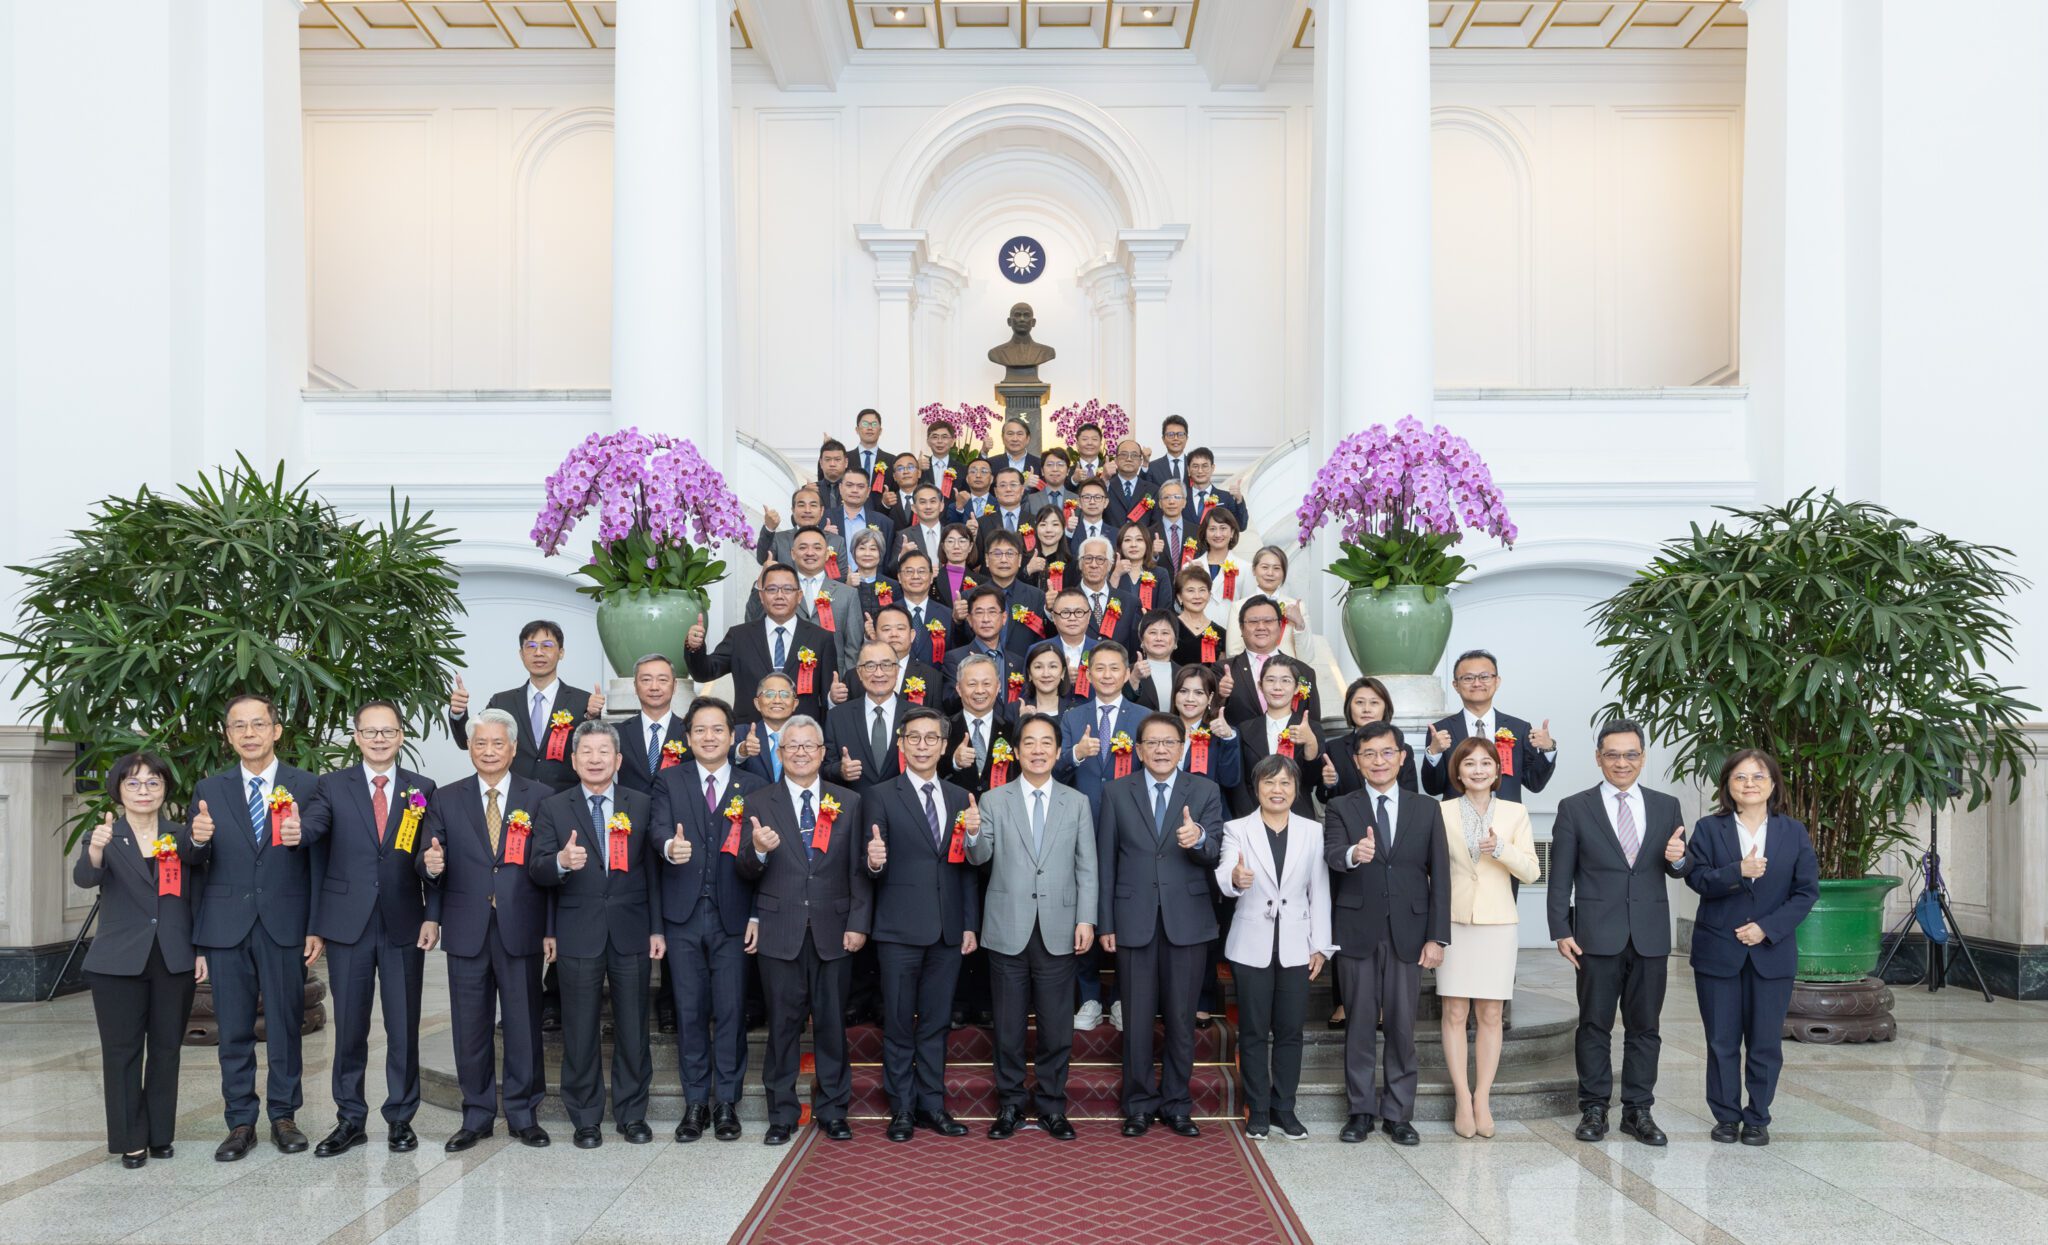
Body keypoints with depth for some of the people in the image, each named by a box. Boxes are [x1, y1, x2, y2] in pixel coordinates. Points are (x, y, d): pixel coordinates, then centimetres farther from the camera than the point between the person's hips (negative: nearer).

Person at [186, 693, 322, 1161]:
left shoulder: (306, 786, 1)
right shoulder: (210, 789, 6)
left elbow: (319, 863, 0)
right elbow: (197, 865, 5)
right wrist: (198, 841, -19)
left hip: (285, 925, -1)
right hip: (226, 925, 2)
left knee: (286, 1024, 6)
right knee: (233, 1030, 7)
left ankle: (283, 1115, 18)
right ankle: (241, 1122, 17)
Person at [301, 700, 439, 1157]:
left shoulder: (423, 790, 5)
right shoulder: (332, 787, 3)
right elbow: (312, 828, -15)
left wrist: (433, 915, -3)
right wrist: (296, 831, -39)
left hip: (404, 926, 0)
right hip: (348, 925, 0)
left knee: (404, 1028, 6)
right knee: (349, 1027, 7)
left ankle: (401, 1118, 18)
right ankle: (350, 1120, 19)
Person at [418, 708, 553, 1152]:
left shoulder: (540, 798, 2)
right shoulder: (446, 799, 7)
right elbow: (431, 861, 3)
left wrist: (551, 929, -4)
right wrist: (431, 865, -22)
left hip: (521, 930, -1)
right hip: (467, 931, 1)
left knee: (524, 1024, 6)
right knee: (470, 1027, 8)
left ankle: (523, 1113, 19)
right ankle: (477, 1115, 21)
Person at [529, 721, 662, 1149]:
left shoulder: (641, 805, 6)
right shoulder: (553, 808, 3)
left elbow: (652, 871, 6)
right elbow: (536, 869, -6)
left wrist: (657, 929, 2)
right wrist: (561, 861, -29)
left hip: (631, 933, 1)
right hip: (578, 934, -1)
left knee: (633, 1029, 7)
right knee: (581, 1032, 5)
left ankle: (632, 1113, 19)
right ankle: (585, 1118, 17)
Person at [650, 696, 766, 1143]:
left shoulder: (754, 787, 5)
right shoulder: (669, 781, 7)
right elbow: (659, 828, -10)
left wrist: (758, 916, -5)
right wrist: (670, 846, -34)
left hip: (732, 916, -1)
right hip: (684, 915, 1)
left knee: (731, 1012, 2)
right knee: (690, 1012, 7)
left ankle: (726, 1102, 14)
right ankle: (695, 1102, 17)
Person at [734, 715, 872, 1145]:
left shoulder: (849, 803, 7)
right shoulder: (761, 804, 3)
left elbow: (859, 870, 6)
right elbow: (746, 872, -1)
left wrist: (858, 923, -2)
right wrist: (758, 850, -23)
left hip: (832, 931, 1)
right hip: (779, 932, -1)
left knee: (832, 1023, 7)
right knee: (783, 1024, 5)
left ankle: (832, 1110, 19)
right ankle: (782, 1114, 16)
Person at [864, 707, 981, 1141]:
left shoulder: (960, 799, 10)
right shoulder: (883, 796, -1)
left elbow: (968, 868, 10)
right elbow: (872, 865, -6)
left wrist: (970, 925, 6)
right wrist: (874, 862, -29)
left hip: (948, 930, 3)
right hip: (900, 929, -3)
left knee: (937, 1022, 10)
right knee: (898, 1023, 4)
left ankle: (932, 1104, 20)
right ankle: (902, 1108, 15)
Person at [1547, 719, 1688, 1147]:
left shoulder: (1666, 806, 7)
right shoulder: (1574, 808, 0)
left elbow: (1679, 869, 11)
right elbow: (1560, 878, -1)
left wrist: (1678, 859, -13)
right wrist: (1561, 931, -6)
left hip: (1650, 936, 2)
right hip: (1598, 935, -2)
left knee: (1644, 1027, 9)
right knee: (1595, 1026, 6)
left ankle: (1638, 1110, 18)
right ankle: (1594, 1109, 15)